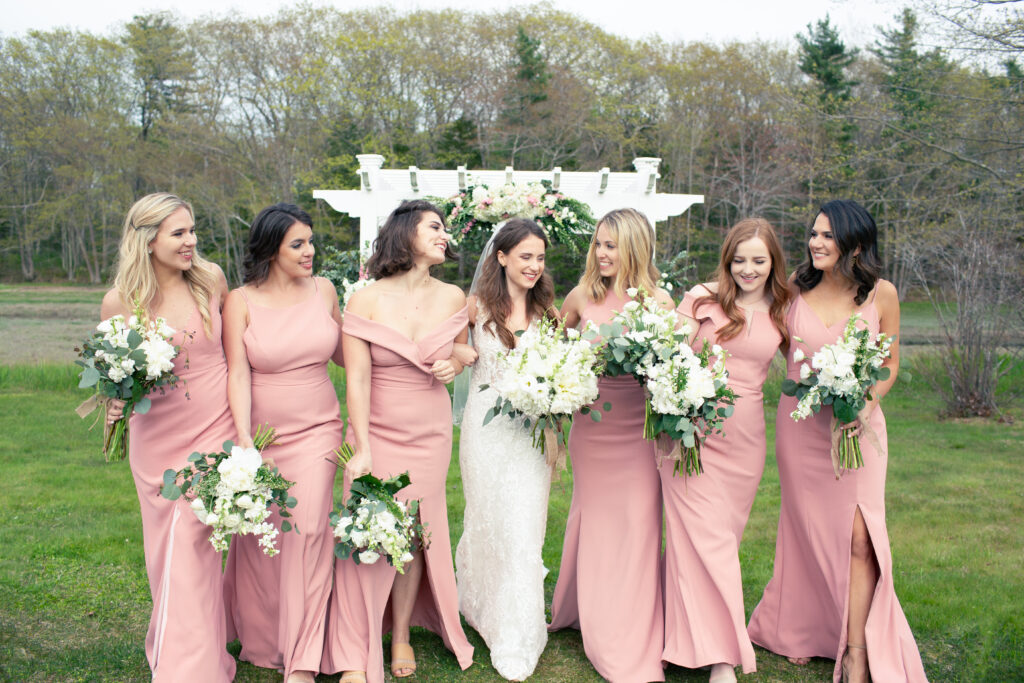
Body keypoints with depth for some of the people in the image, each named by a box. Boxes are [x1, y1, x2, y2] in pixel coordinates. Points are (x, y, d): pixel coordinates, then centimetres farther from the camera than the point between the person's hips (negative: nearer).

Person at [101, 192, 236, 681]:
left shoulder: (211, 279, -3)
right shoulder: (119, 301, -6)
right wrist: (114, 402, -14)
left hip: (213, 425, -1)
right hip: (156, 435, 1)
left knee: (189, 540, -3)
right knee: (167, 544, 10)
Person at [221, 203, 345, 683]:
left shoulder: (323, 290, 4)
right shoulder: (241, 301, -5)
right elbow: (238, 373, -13)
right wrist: (243, 438, -24)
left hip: (317, 430, 1)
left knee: (309, 529, -9)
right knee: (259, 538, 8)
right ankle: (261, 643, 31)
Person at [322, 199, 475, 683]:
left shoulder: (453, 298, 2)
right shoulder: (365, 302, -10)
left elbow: (464, 350, 20)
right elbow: (357, 380, -12)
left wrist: (454, 365, -5)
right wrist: (362, 450, -16)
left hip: (430, 434, 3)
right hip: (377, 431, -3)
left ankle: (401, 635, 27)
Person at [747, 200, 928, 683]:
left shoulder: (880, 294, -5)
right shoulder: (796, 288, -2)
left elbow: (890, 364, 2)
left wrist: (863, 406, -13)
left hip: (858, 423, -1)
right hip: (799, 422, 2)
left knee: (858, 535, -8)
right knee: (805, 527, 12)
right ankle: (801, 632, 31)